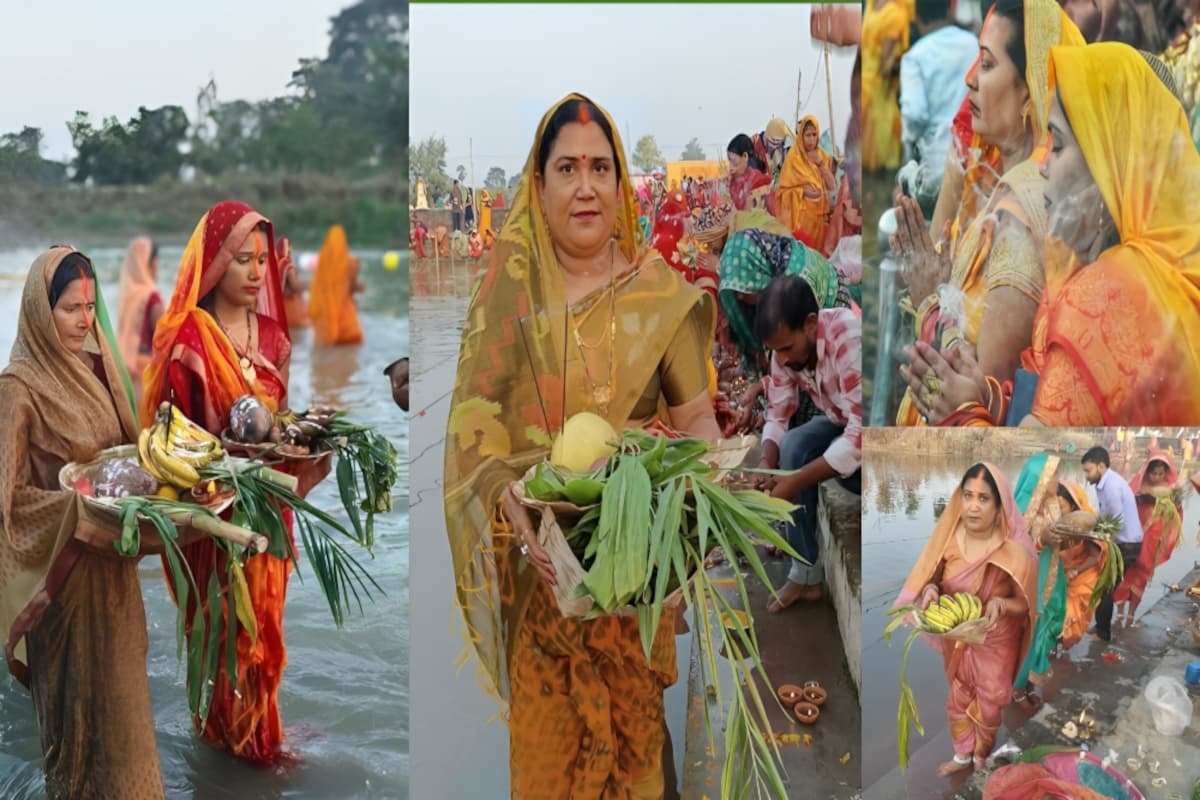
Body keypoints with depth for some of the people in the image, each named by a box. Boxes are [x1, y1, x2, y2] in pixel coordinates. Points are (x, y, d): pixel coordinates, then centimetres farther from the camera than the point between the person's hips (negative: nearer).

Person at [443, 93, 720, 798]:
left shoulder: (661, 290, -3)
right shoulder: (511, 281, -5)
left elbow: (695, 413, -2)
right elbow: (476, 415, -13)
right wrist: (516, 509, -28)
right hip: (540, 543, 0)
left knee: (633, 709, 12)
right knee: (548, 714, 11)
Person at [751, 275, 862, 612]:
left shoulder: (851, 341, -36)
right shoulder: (787, 345, -14)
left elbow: (861, 437, -38)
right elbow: (778, 416, -4)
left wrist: (796, 482, -37)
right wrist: (767, 463, -24)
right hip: (843, 422, 6)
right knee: (793, 447, -22)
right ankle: (805, 574, -9)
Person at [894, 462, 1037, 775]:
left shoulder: (1013, 550, -26)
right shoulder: (949, 536, -18)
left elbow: (1024, 603, -15)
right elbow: (929, 579, -4)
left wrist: (1000, 604, -35)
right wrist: (930, 590, -27)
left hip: (995, 642, -3)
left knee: (988, 704, 17)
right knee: (958, 698, 22)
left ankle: (981, 758, 44)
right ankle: (962, 755, 46)